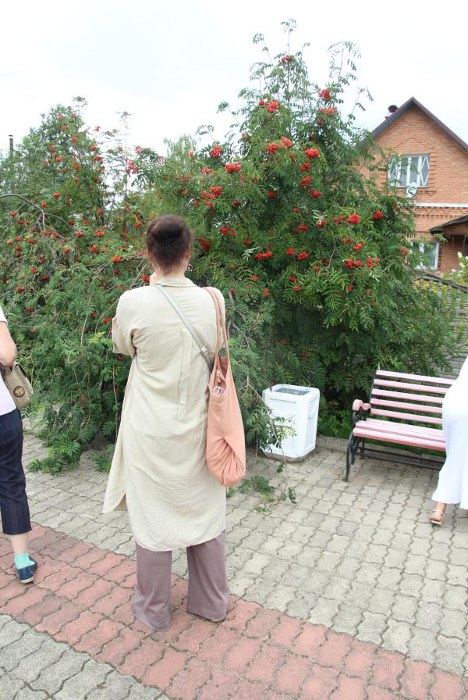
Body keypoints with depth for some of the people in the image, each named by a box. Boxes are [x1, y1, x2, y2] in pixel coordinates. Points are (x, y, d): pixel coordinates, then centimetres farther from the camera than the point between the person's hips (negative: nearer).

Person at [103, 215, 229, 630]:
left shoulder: (134, 303, -16)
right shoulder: (211, 301, -9)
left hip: (152, 431, -2)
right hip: (196, 427, 3)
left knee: (153, 515, 15)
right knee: (205, 513, 18)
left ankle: (154, 609, 34)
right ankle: (212, 602, 36)